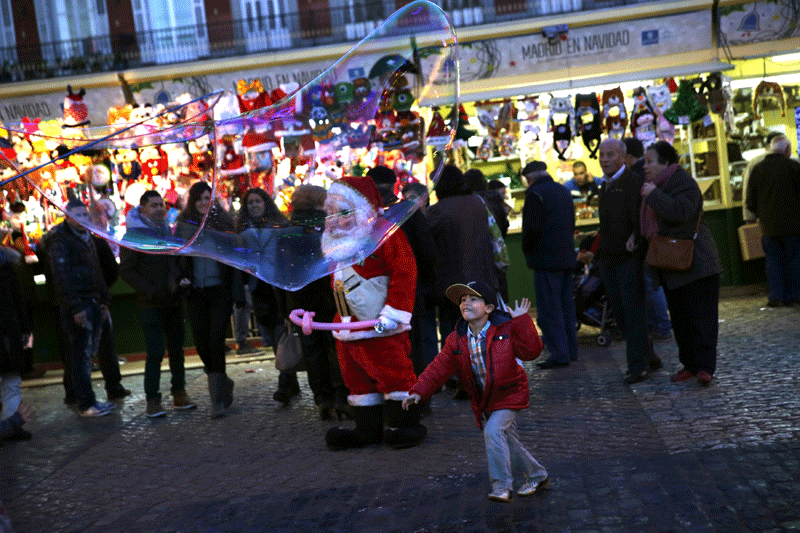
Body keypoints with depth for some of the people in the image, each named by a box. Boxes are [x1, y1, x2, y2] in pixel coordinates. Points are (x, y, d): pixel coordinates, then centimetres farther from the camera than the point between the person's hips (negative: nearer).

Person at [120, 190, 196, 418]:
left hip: (173, 301, 6)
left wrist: (178, 279, 3)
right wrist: (150, 291, -14)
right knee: (155, 352, -9)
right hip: (151, 304, -6)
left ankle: (179, 394, 17)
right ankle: (152, 400, -2)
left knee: (176, 348, 9)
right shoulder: (133, 235, -4)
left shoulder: (168, 231, 14)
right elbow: (126, 271, -6)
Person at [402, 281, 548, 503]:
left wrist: (522, 321, -29)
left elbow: (531, 351, -23)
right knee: (509, 443, 14)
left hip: (508, 394, -5)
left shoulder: (505, 329, -15)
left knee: (493, 431, -25)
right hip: (483, 401, 5)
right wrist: (419, 391, -16)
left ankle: (501, 486, -14)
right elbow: (439, 368, -5)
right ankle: (537, 476, 37)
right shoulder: (456, 340, -5)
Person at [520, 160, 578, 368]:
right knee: (566, 305, 14)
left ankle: (559, 353, -6)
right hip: (567, 257, 9)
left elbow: (532, 229, -17)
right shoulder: (564, 192, 15)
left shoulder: (535, 194, -11)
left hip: (546, 259, -8)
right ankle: (570, 349, 19)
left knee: (548, 309, -5)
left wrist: (527, 250, -2)